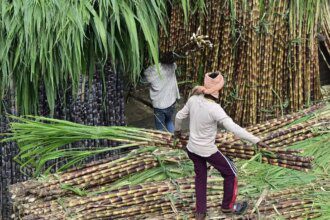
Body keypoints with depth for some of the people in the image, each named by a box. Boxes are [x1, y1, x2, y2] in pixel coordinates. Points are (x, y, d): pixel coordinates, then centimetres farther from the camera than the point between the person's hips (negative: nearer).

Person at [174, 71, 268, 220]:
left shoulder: (193, 99, -13)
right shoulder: (214, 109, -30)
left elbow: (179, 116, 3)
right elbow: (234, 128, -34)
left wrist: (177, 129, 25)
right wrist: (256, 141, -30)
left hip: (192, 148, 6)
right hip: (208, 151, -6)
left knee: (200, 176, 27)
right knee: (230, 173, 19)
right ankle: (228, 205, 36)